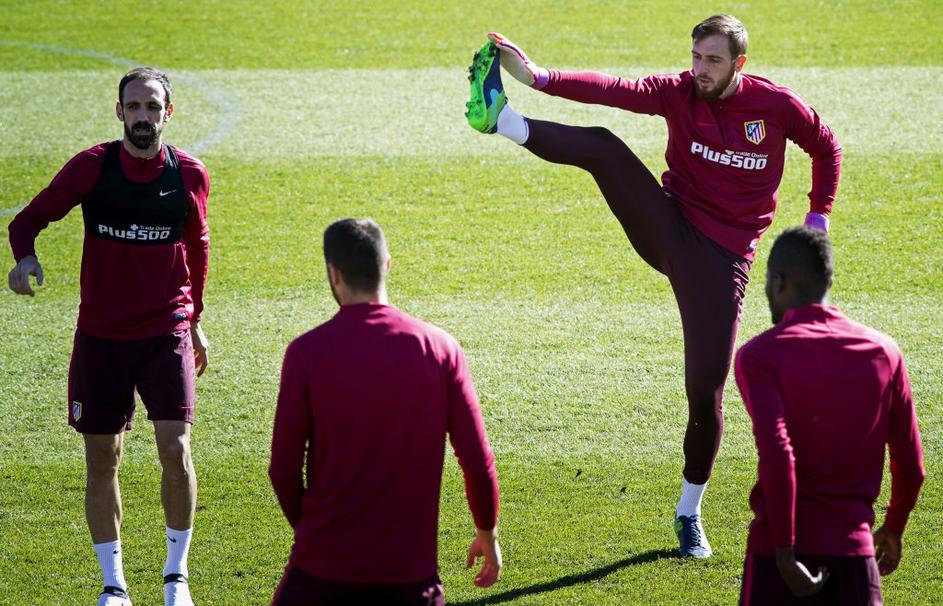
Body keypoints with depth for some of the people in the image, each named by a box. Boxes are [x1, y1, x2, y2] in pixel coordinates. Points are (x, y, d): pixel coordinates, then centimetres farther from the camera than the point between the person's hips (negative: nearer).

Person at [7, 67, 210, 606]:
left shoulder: (190, 175, -2)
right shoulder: (92, 167, -6)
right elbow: (30, 219, 2)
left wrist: (195, 321, 20)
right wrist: (25, 256, -21)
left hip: (167, 332, 0)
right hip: (101, 334, 0)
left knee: (176, 450, -12)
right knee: (102, 460, 3)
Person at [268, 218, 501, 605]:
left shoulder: (306, 352, -8)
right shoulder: (440, 347, -2)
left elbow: (283, 469, -3)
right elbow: (477, 460, 1)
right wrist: (488, 533, 17)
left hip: (325, 563, -1)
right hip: (411, 567, 1)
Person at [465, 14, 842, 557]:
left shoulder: (778, 105, -4)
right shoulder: (681, 93, -4)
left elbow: (827, 149, 14)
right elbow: (616, 90, -21)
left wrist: (817, 222, 8)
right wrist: (540, 77, -37)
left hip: (723, 258, -1)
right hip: (667, 228, 1)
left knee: (707, 394, -3)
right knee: (602, 147, -25)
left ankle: (690, 513, 15)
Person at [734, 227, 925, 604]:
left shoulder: (759, 356, -5)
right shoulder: (883, 351, 7)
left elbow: (777, 455, -18)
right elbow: (911, 464, 10)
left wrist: (785, 552, -17)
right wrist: (893, 528, 27)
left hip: (781, 547, -3)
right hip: (853, 544, 3)